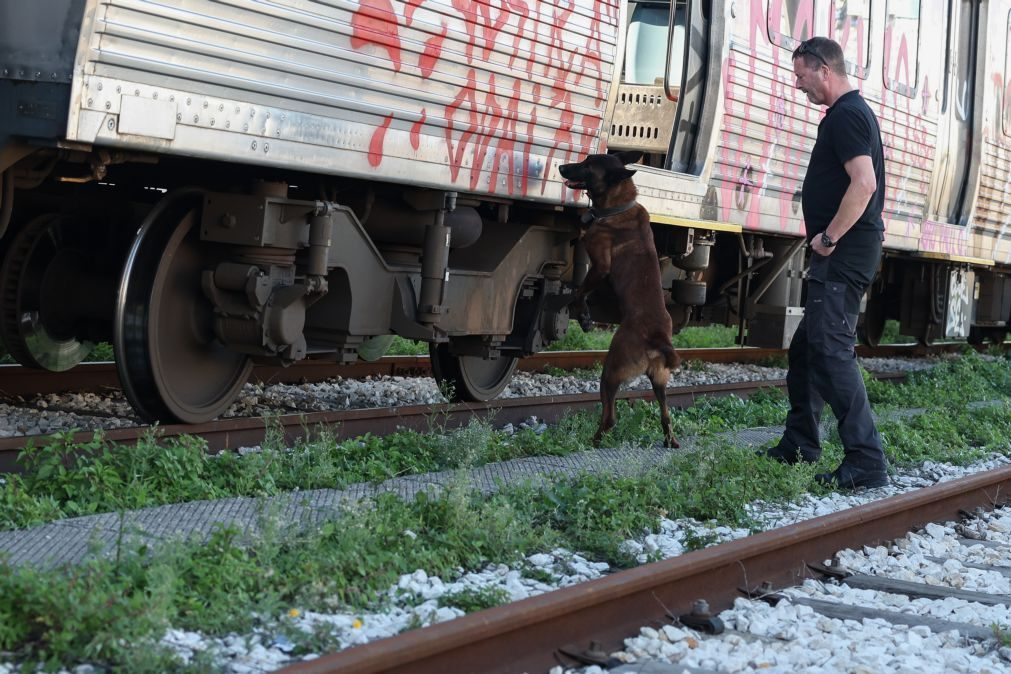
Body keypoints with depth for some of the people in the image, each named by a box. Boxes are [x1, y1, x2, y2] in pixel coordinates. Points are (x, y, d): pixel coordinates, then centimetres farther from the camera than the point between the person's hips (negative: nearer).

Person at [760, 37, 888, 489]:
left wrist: (828, 237, -19)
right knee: (806, 349, 17)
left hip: (845, 252, -11)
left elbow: (864, 183, -26)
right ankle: (799, 444, 26)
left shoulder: (845, 116, -14)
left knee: (831, 351, -15)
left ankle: (867, 463, -17)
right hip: (842, 252, 11)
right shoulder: (851, 112, 19)